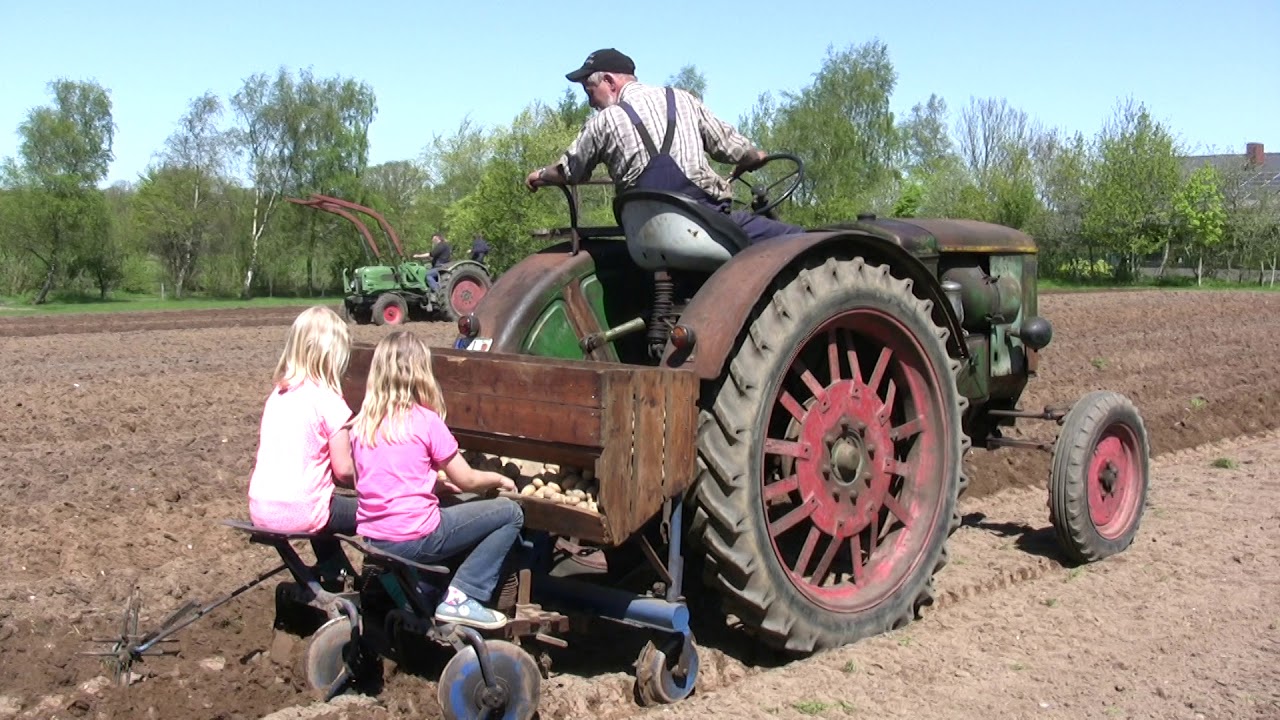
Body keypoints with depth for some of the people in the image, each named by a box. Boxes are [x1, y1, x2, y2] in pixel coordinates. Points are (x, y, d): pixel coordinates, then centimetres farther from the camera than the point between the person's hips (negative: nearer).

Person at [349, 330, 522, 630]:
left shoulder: (362, 421, 6)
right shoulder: (425, 420, -10)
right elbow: (467, 481, -2)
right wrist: (498, 479, 16)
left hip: (371, 539, 7)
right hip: (414, 540, -7)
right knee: (510, 513, 2)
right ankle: (461, 598, -4)